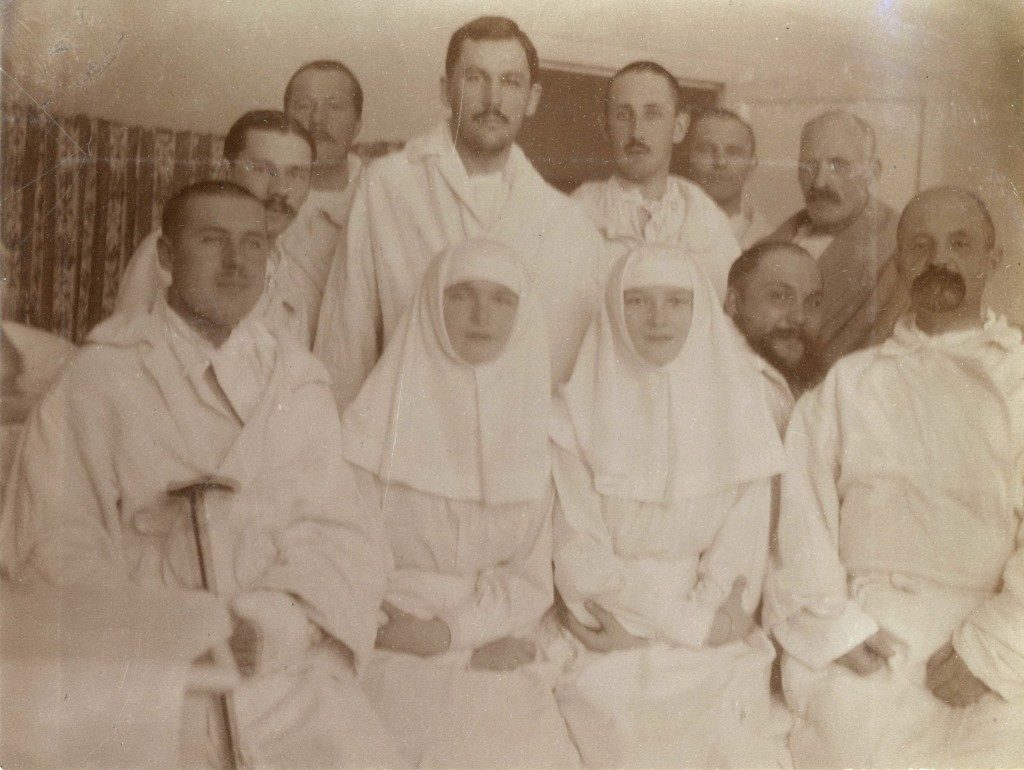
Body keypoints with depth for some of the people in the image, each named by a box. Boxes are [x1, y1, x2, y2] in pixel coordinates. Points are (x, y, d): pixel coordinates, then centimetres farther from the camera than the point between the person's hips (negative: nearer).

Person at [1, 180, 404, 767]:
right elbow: (53, 537, -1)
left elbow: (344, 532, 4)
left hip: (283, 661, 2)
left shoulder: (298, 381, 12)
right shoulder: (100, 377, 4)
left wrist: (278, 619, -14)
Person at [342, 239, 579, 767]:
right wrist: (477, 643, -8)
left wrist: (450, 630, -12)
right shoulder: (377, 418, -2)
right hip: (398, 666, -3)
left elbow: (532, 578, 5)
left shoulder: (529, 426, 7)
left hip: (498, 669, 3)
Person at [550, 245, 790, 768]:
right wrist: (689, 622, -8)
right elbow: (580, 553, -3)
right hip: (606, 651, -1)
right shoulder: (576, 413, 2)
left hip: (714, 647, 1)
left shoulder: (737, 411, 7)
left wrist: (642, 624, -9)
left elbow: (739, 555, 2)